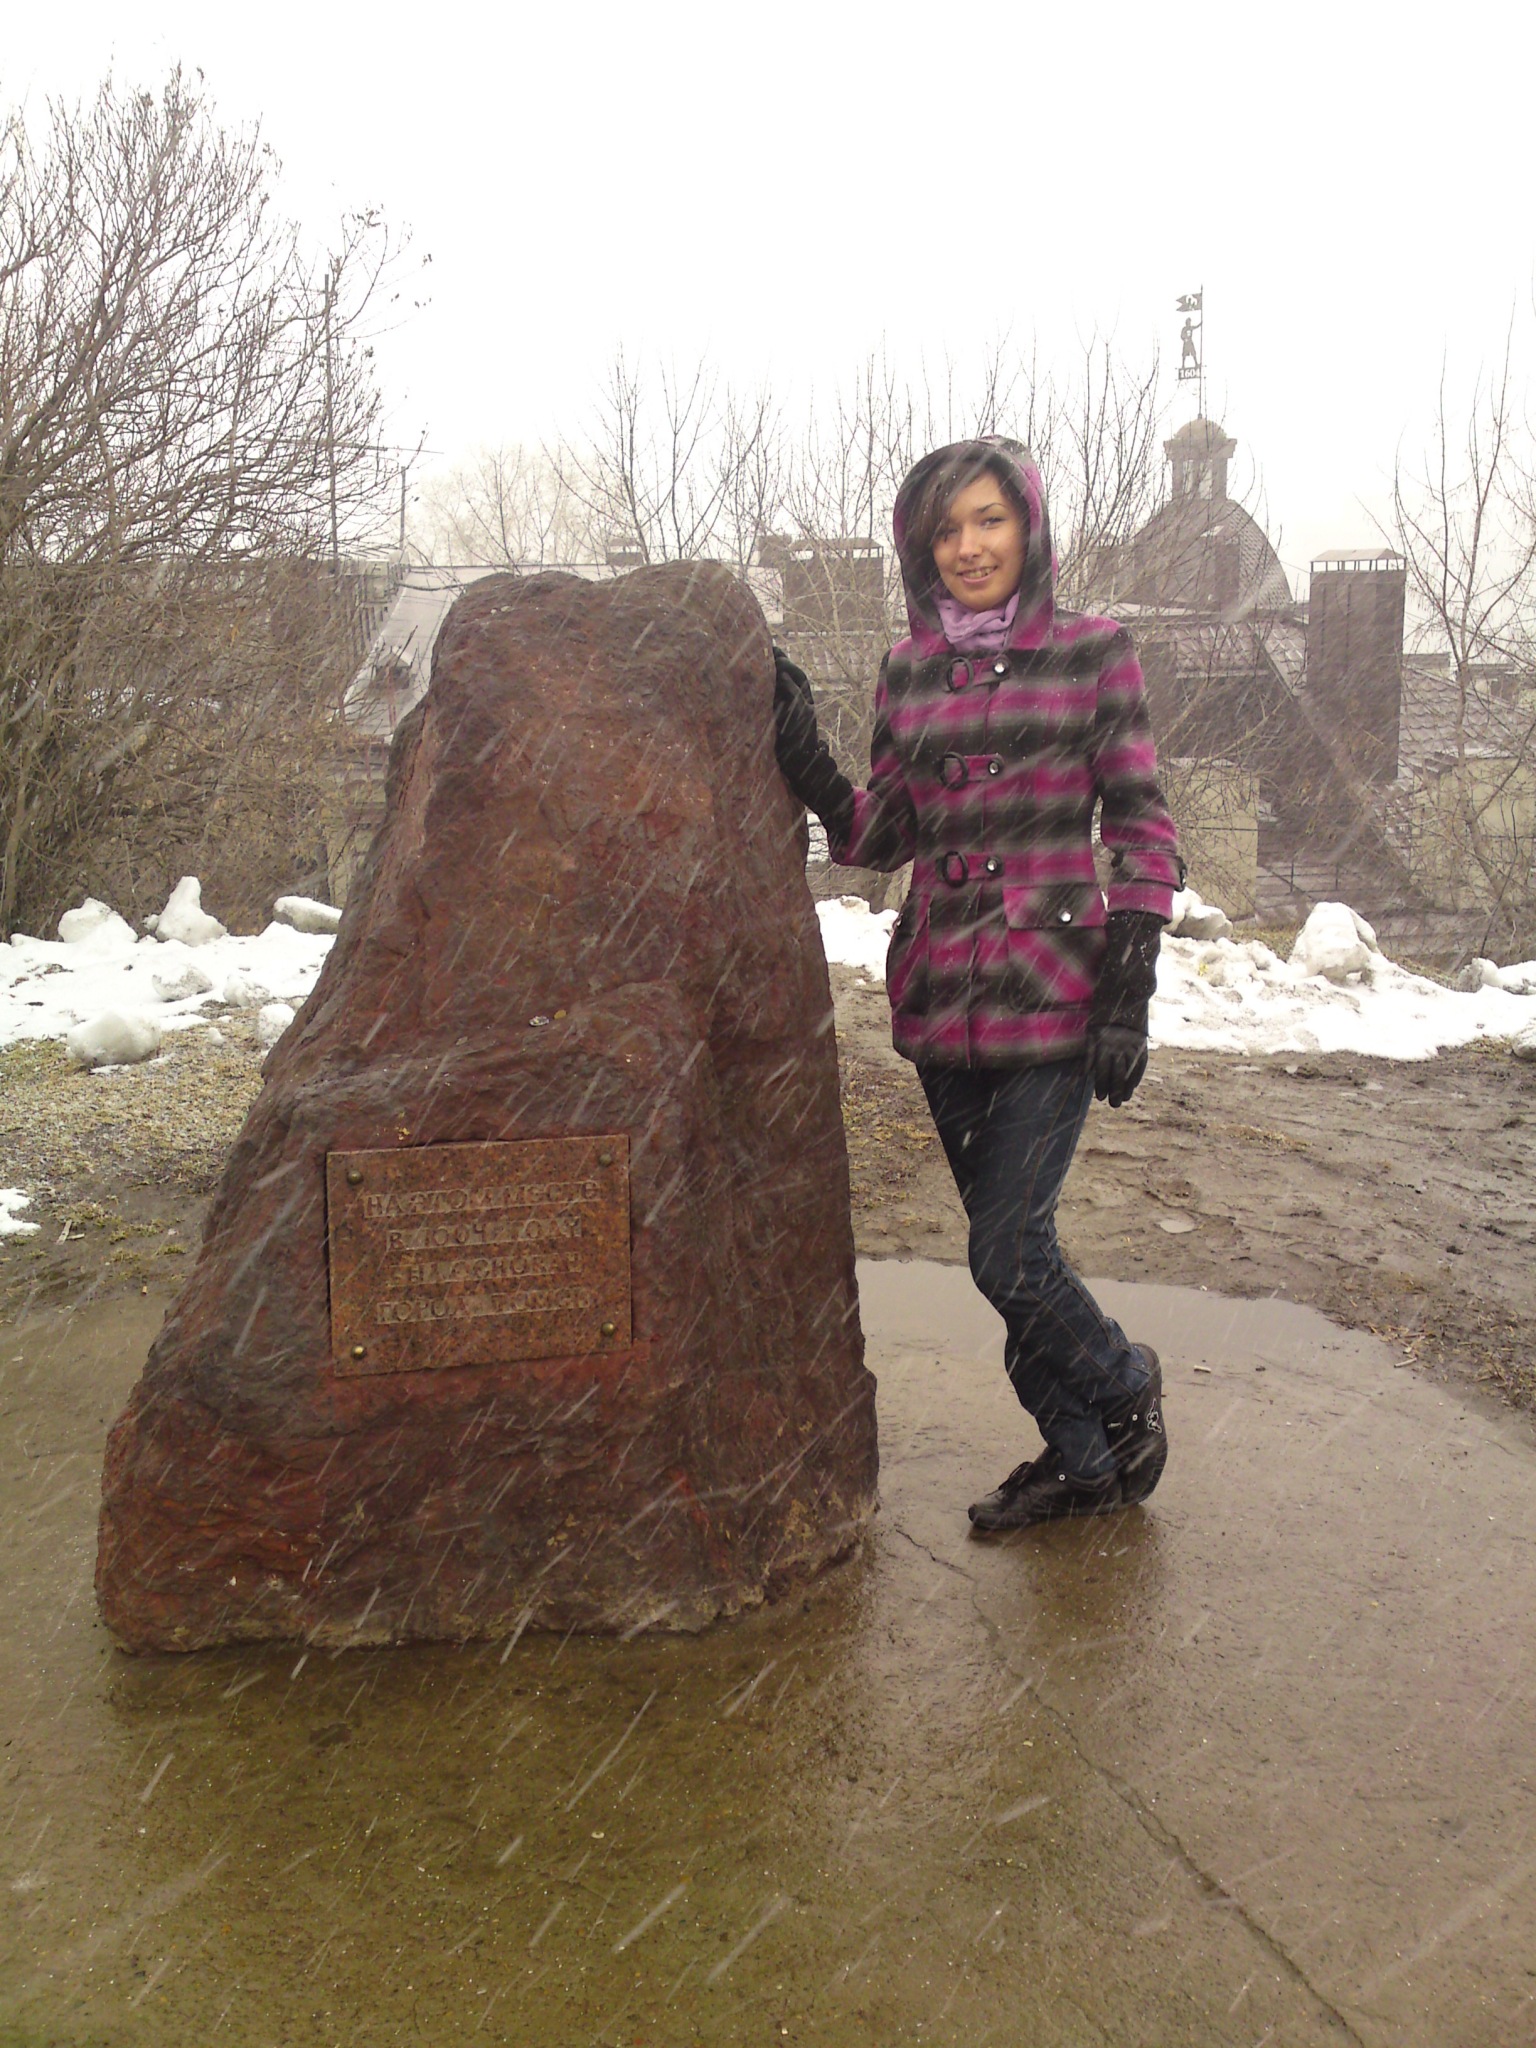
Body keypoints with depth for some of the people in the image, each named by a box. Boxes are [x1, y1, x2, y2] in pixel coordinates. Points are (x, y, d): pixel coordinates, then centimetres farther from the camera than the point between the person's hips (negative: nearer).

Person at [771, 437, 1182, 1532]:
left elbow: (1145, 832, -2)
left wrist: (1127, 990, -9)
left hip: (1052, 995, -5)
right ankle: (1082, 1458, 31)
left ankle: (1125, 1385, 24)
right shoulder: (907, 671, 10)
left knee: (1007, 1254, -7)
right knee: (1012, 1246, 13)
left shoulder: (1095, 653, -1)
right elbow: (883, 836, 10)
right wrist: (804, 755, -6)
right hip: (941, 996, 5)